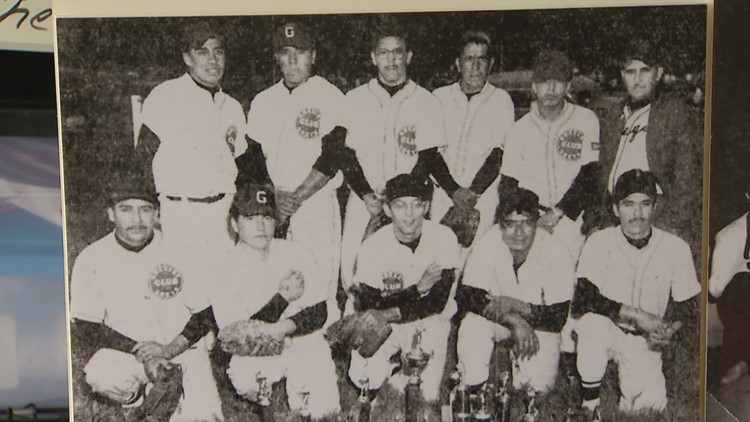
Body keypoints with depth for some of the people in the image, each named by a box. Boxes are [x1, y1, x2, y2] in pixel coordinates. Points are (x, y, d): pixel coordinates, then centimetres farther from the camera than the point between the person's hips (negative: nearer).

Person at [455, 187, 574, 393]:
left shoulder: (556, 252, -24)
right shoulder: (488, 244, -21)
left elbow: (557, 318, -23)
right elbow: (465, 295, -26)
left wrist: (514, 306, -34)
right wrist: (515, 321, -34)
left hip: (538, 324, 0)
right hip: (496, 318, 1)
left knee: (539, 383, -20)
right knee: (472, 326, -31)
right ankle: (473, 391, -9)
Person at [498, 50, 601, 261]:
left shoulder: (586, 120, 3)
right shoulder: (519, 130, 10)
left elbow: (590, 175, -3)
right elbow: (508, 185, 10)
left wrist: (558, 212, -11)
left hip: (573, 225, -1)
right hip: (530, 228, 2)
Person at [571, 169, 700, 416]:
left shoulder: (676, 248, -4)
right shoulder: (600, 242, -10)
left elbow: (688, 304, 3)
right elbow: (583, 299, -20)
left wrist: (667, 330, -17)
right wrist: (639, 316, -24)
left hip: (645, 341, 2)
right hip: (604, 332, -1)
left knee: (650, 404, -18)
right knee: (593, 323, -35)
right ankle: (590, 403, -16)